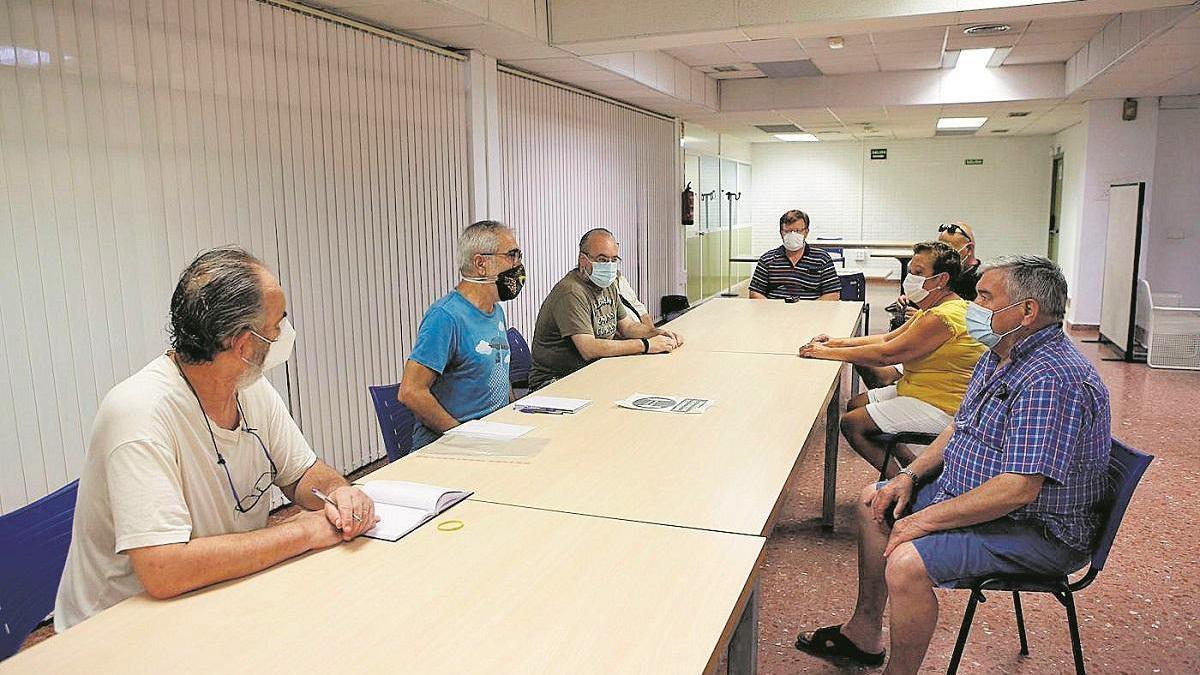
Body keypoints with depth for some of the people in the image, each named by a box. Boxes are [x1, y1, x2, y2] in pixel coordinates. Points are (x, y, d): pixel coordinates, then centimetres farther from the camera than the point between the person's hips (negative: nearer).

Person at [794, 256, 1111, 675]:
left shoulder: (1053, 380, -28)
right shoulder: (1000, 355, 6)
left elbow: (1018, 489, -33)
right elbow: (961, 428, 17)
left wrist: (924, 520, -25)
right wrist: (911, 475, 3)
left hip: (1037, 530, -11)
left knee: (906, 563, -29)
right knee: (874, 500, 15)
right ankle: (864, 633, 24)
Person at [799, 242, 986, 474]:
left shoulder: (944, 317, -25)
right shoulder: (931, 310, 11)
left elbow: (886, 354, -26)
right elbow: (888, 339, 11)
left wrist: (828, 353, -20)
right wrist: (839, 342, -1)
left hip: (938, 407, -11)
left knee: (851, 424, -10)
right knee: (854, 405, 13)